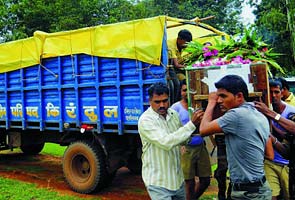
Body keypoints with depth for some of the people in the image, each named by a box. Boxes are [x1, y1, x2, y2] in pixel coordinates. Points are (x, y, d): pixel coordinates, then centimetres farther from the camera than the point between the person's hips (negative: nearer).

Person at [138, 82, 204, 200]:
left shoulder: (174, 114, 2)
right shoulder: (145, 120, -19)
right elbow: (166, 142, -31)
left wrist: (191, 140, -7)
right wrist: (191, 124, -30)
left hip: (177, 178, 7)